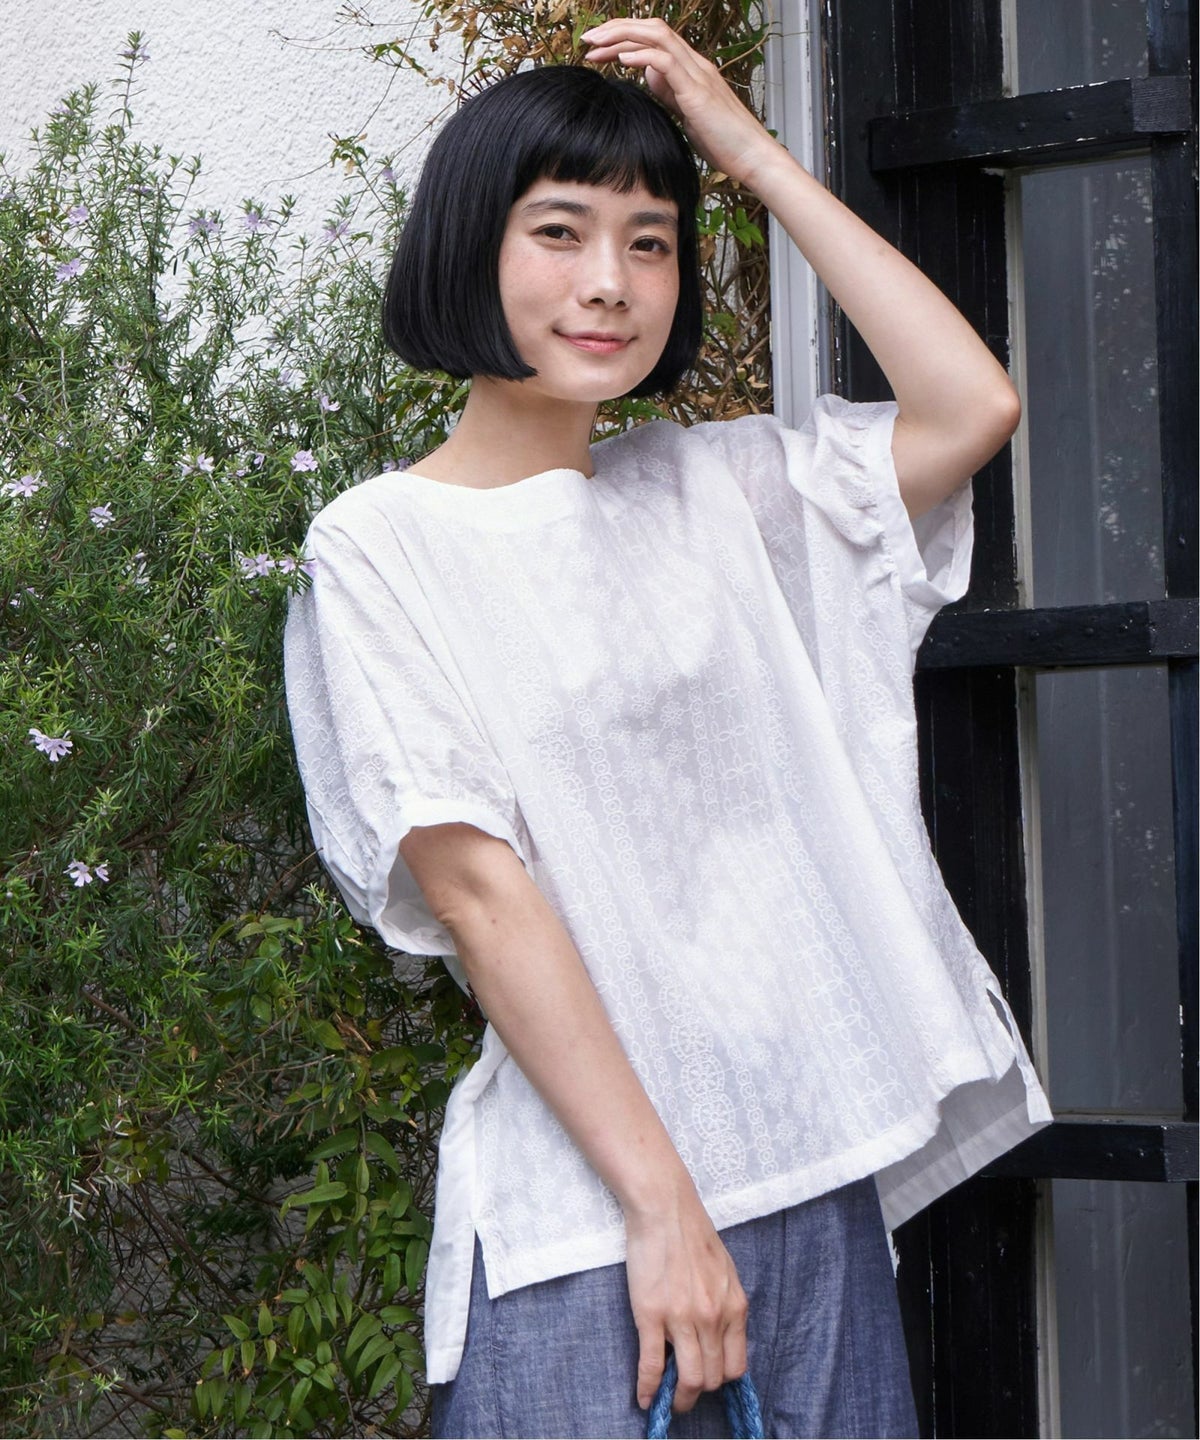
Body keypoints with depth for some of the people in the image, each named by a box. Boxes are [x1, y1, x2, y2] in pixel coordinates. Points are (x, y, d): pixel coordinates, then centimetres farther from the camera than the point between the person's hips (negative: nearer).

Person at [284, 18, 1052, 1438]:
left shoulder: (706, 491, 12)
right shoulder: (383, 546, -4)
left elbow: (971, 407, 2)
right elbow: (476, 888, -11)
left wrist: (754, 150, 3)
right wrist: (660, 1201, -15)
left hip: (816, 1162, 5)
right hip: (583, 1210, -5)